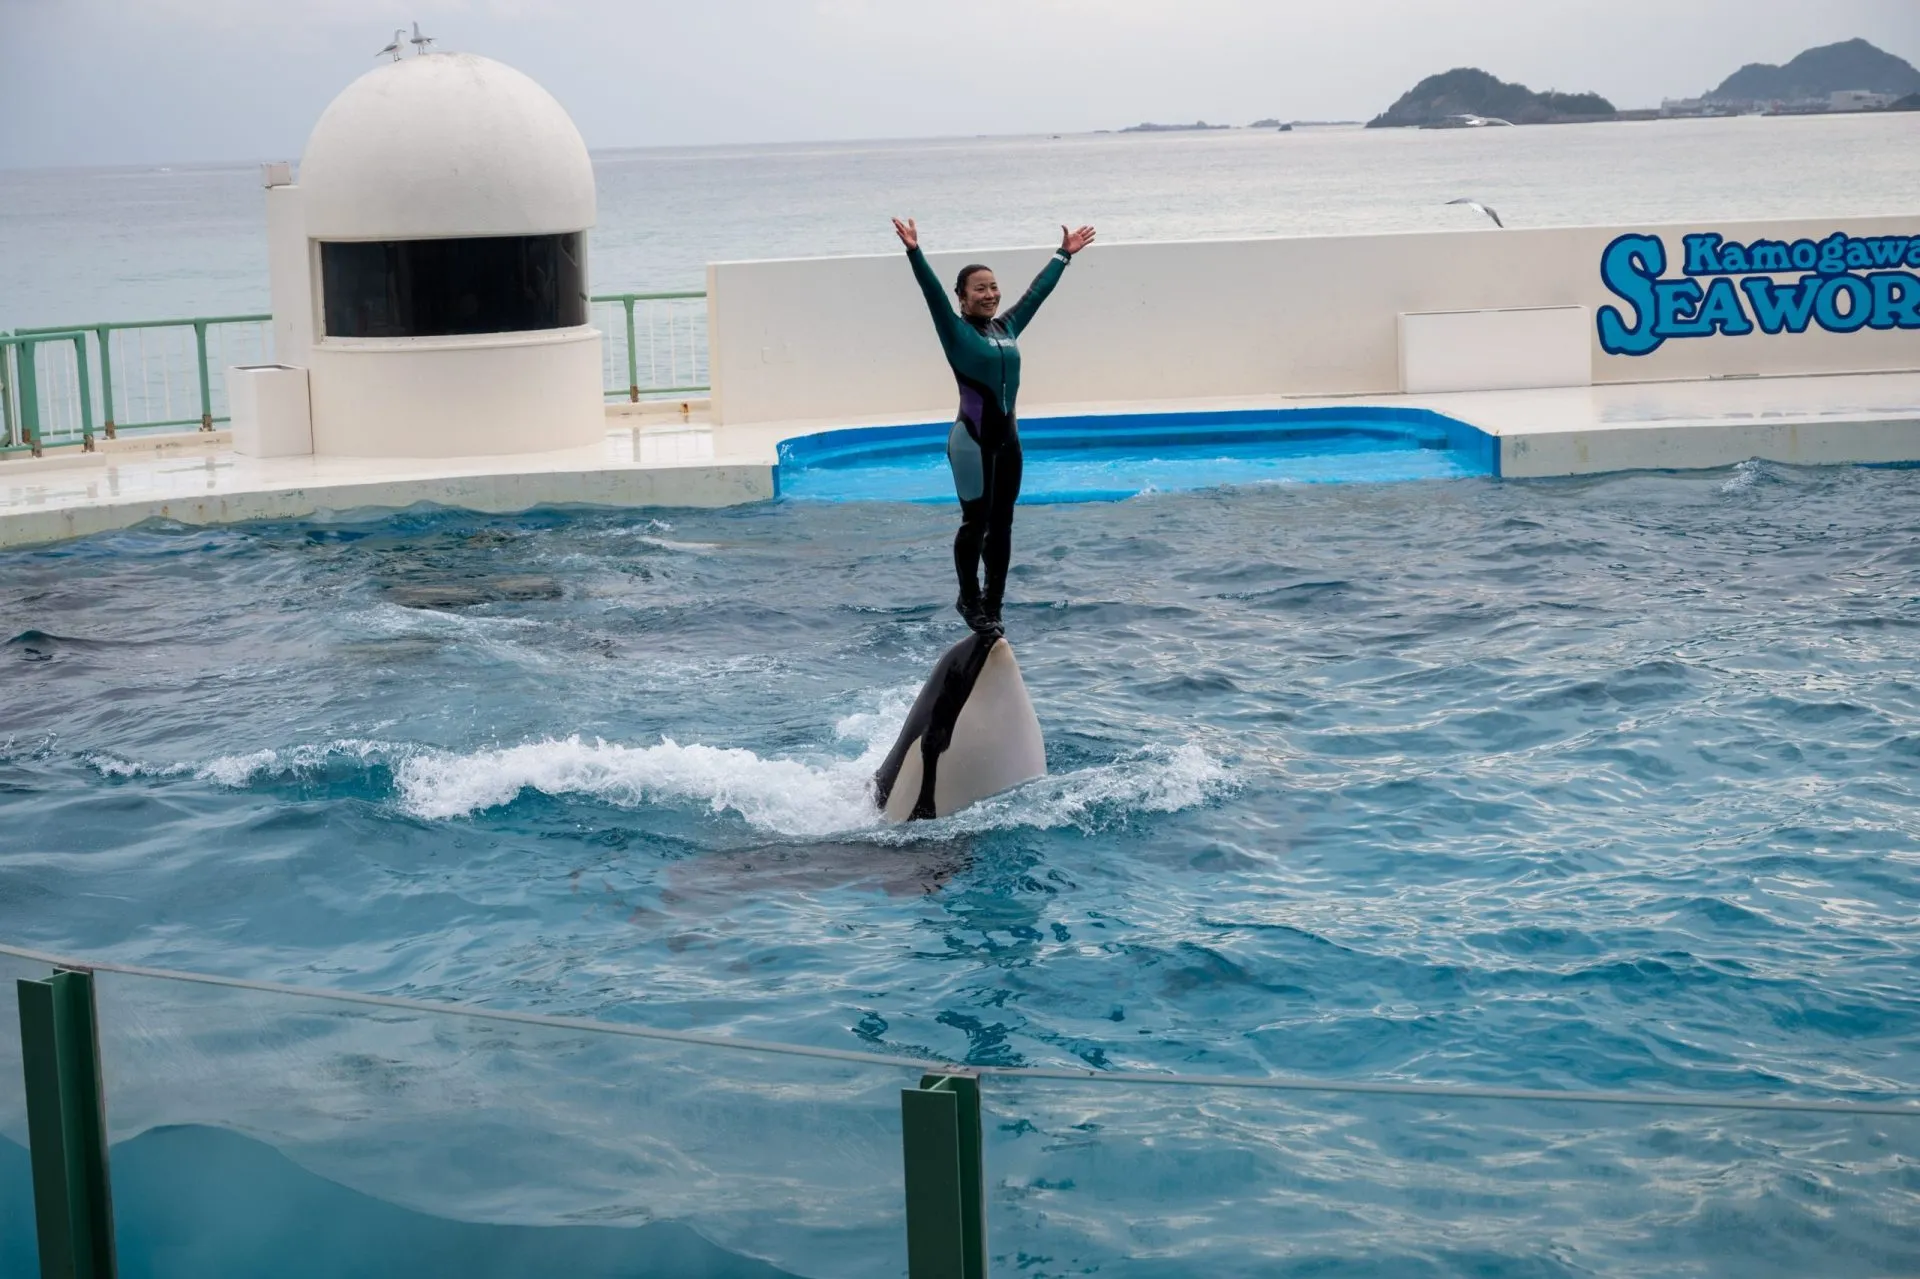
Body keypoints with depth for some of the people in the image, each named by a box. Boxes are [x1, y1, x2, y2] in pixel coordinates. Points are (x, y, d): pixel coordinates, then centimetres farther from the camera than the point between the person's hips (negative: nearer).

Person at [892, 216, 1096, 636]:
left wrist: (1064, 254, 28)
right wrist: (914, 252, -30)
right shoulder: (956, 332, -5)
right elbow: (932, 292, -18)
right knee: (976, 521, -2)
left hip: (1008, 437, 6)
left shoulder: (1007, 327, 11)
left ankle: (992, 605, 15)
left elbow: (1038, 290, 21)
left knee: (1001, 523, 8)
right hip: (972, 439, -6)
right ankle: (969, 599, 14)